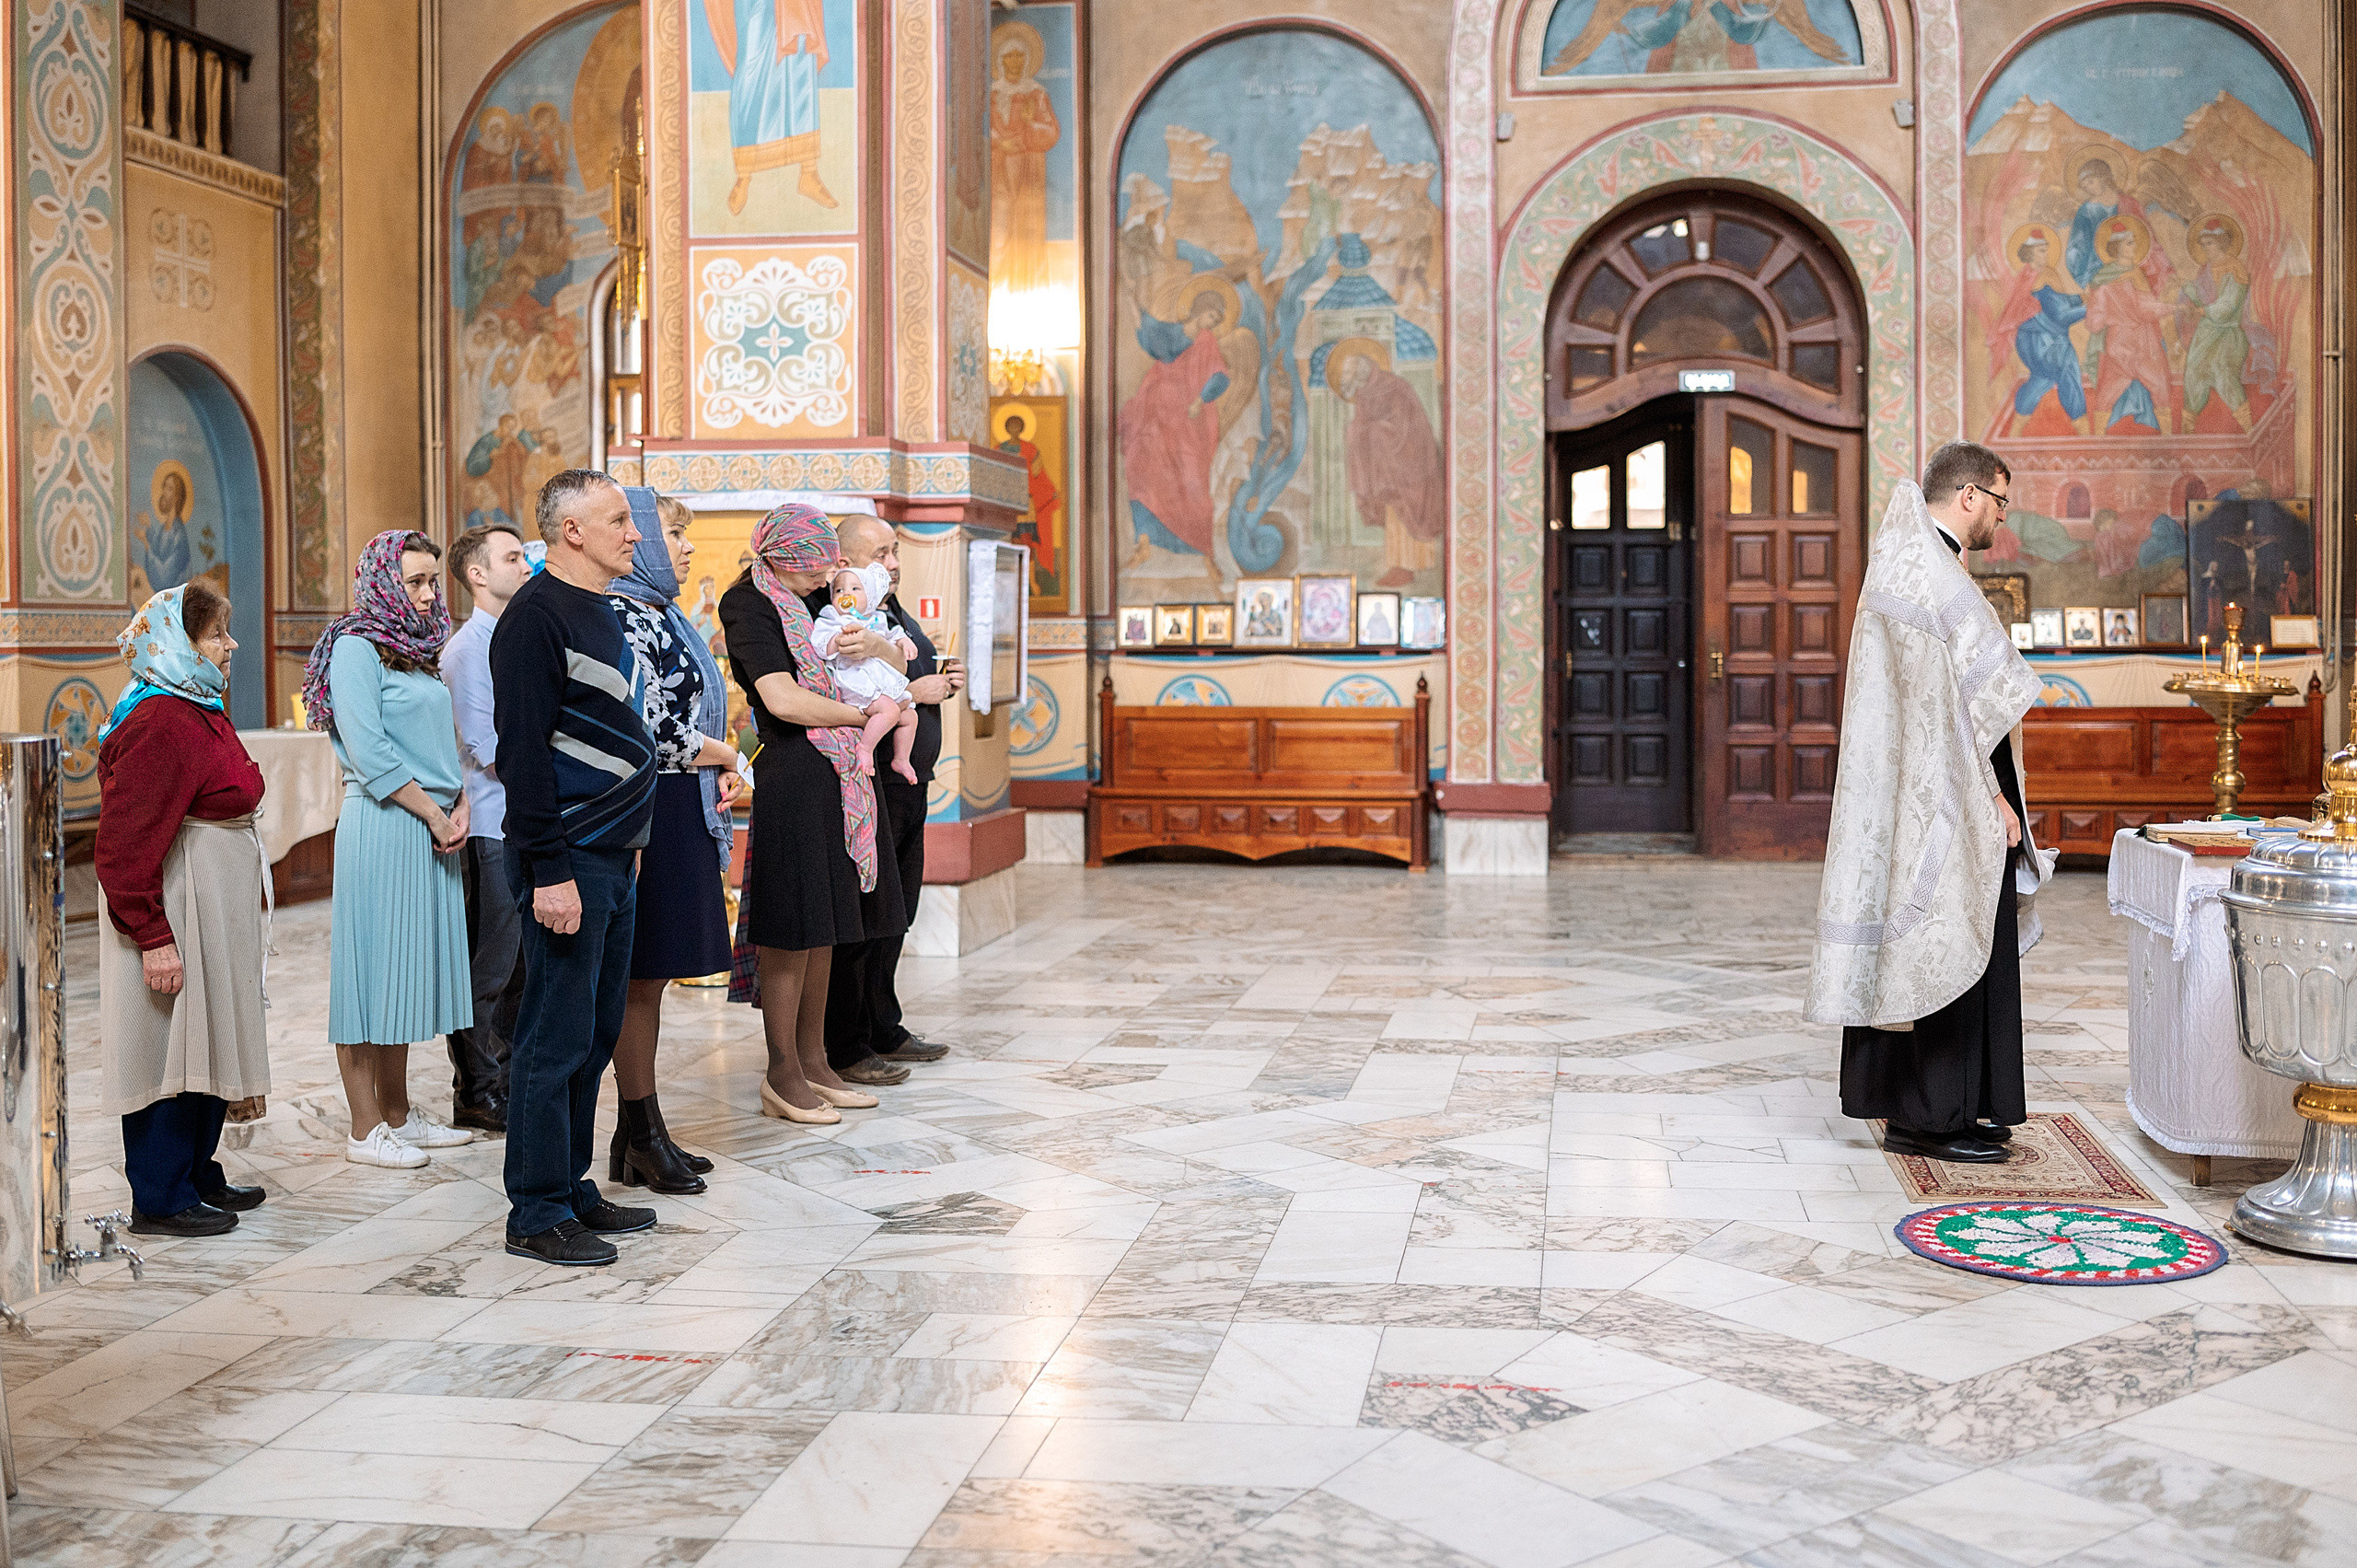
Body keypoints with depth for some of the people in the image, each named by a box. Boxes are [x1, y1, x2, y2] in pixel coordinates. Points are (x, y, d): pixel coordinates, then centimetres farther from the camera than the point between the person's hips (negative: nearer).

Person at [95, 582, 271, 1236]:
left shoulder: (199, 712, 13)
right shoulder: (161, 724, -20)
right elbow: (125, 845, -23)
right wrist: (153, 937, -25)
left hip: (216, 913, 10)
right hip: (176, 912, -10)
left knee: (208, 1046, 16)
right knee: (172, 1049, -2)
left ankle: (197, 1175, 28)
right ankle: (160, 1200, 8)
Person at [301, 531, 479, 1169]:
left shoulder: (421, 650, 18)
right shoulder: (356, 648, -7)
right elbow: (370, 753, -16)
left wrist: (460, 806, 1)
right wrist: (434, 814, -13)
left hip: (432, 828, 8)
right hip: (381, 824, -8)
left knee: (409, 967, 12)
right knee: (373, 967, -4)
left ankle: (398, 1113, 20)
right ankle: (365, 1129, 2)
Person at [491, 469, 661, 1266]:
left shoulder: (602, 614, 16)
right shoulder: (535, 617, -14)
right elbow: (523, 751, -19)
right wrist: (550, 871, -22)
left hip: (613, 856, 10)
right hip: (568, 862, -10)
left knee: (596, 1034, 14)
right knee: (556, 1041, -3)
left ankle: (571, 1187, 25)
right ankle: (537, 1215, 5)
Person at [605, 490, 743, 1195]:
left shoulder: (660, 616, 17)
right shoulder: (624, 618, -13)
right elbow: (652, 727, -21)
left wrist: (714, 772, 8)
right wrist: (726, 759, -5)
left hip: (680, 814, 10)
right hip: (648, 813, -10)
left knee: (652, 977, 12)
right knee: (640, 977, -2)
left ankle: (639, 1136, 19)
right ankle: (642, 1137, 6)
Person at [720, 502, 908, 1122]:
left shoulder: (813, 604, 18)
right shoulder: (753, 609, -7)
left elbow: (899, 654, 23)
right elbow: (782, 699, -19)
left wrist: (874, 645, -2)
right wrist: (864, 714, -6)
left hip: (837, 779, 9)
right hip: (792, 775, -9)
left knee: (822, 929, 12)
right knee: (793, 929, -4)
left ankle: (813, 1063, 21)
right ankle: (782, 1076, 5)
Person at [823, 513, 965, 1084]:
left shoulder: (898, 615, 19)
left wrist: (947, 682, 8)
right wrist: (912, 693, -19)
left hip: (910, 784, 10)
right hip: (866, 785, -10)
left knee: (895, 915, 16)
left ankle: (883, 1029, 26)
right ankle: (844, 1049, 1)